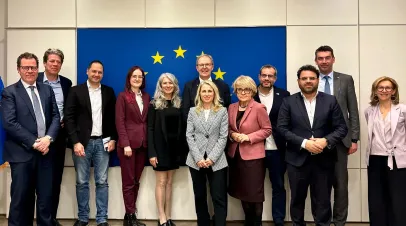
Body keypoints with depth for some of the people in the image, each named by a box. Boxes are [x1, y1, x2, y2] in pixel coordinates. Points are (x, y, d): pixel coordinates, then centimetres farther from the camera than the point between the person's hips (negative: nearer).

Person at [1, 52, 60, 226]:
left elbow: (56, 117, 7)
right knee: (21, 198, 6)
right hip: (21, 153, -3)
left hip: (45, 151, 4)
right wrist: (34, 142, -14)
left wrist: (48, 138, -10)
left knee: (46, 196, 10)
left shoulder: (47, 90, 12)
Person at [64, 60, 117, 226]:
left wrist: (113, 139, 0)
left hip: (102, 142, 2)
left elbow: (113, 117, 9)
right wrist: (75, 142, -12)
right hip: (82, 142, -1)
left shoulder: (109, 92, 8)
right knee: (82, 182, 6)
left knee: (102, 182, 4)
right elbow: (69, 118, -5)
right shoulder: (76, 91, 1)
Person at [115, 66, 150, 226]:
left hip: (143, 144, 5)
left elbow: (147, 121, 10)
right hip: (128, 143, -5)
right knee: (128, 182, 2)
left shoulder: (146, 97, 12)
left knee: (136, 181, 10)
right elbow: (119, 122, -8)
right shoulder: (123, 96, -2)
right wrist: (125, 144, -15)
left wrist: (149, 142, 2)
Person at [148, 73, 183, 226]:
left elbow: (181, 127, 6)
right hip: (160, 146, -4)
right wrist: (151, 152, -14)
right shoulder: (154, 104, -3)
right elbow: (150, 129, -7)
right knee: (161, 182, 0)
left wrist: (182, 148, 0)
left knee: (169, 182, 10)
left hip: (175, 146, 4)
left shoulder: (178, 103, 6)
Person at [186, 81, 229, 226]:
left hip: (217, 161, -2)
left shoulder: (222, 111, 3)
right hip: (196, 161, 2)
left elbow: (223, 137, -3)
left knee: (219, 198, -2)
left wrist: (212, 158, -12)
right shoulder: (193, 111, 8)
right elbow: (189, 136, 1)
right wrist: (198, 158, -10)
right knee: (199, 197, 12)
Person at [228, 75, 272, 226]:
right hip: (235, 154, 6)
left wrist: (248, 137, -18)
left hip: (253, 155, -5)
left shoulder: (259, 108, -10)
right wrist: (232, 134, -7)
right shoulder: (231, 108, 7)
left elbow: (267, 130, -8)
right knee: (242, 191, 15)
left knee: (255, 191, 3)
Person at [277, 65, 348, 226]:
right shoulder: (288, 102, 2)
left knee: (322, 201, 9)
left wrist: (326, 141, -16)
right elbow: (282, 128, -5)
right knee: (297, 199, 14)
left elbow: (342, 128, 2)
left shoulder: (330, 101, 5)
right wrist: (304, 143, -16)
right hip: (297, 159, 0)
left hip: (323, 160, 1)